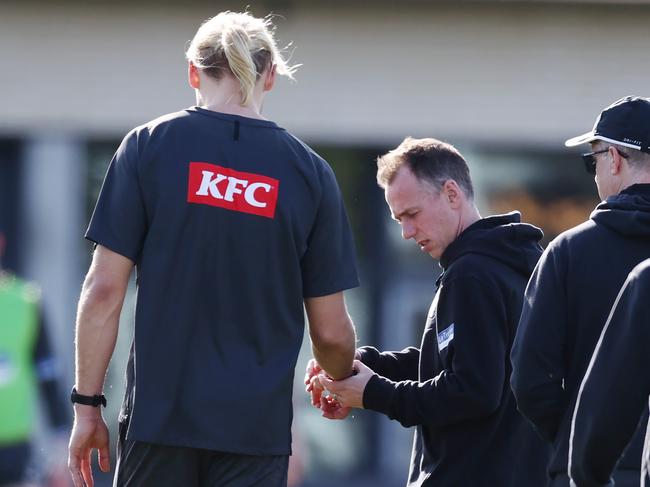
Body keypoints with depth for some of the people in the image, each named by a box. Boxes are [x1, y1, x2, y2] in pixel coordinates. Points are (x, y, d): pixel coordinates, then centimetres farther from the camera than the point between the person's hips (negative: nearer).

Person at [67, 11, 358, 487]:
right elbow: (331, 332, 6)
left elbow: (104, 291, -3)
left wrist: (87, 404, 4)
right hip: (256, 427, 1)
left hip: (159, 413, 0)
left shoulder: (148, 145, 1)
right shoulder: (309, 171, 4)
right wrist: (345, 386, 27)